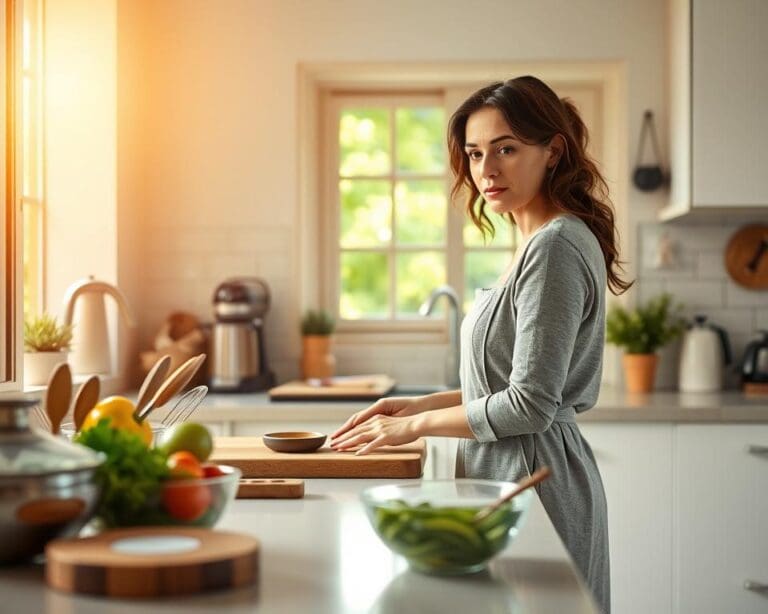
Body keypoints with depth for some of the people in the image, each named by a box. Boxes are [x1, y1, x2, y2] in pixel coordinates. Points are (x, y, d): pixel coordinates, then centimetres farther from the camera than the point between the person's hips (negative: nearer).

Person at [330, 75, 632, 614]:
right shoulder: (542, 243, 13)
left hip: (533, 478, -9)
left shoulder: (556, 247, -17)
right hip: (512, 472, 10)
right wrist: (420, 404, 9)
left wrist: (418, 425, -9)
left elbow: (530, 404, -20)